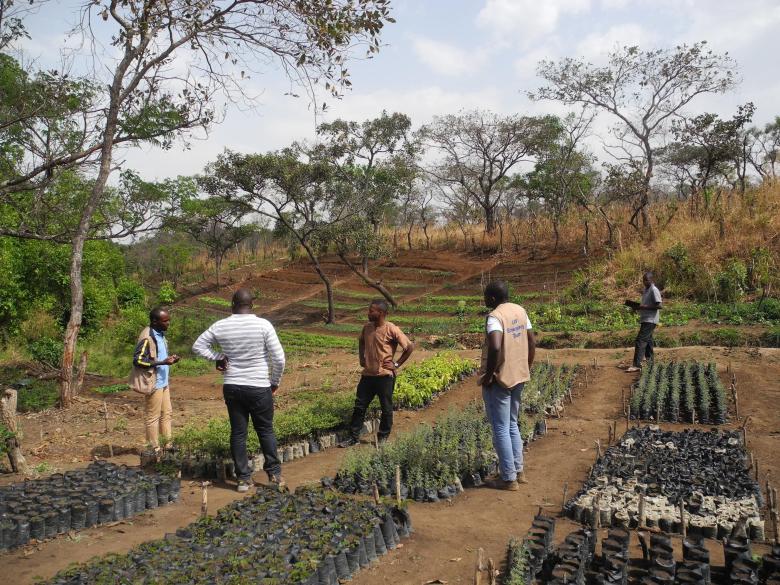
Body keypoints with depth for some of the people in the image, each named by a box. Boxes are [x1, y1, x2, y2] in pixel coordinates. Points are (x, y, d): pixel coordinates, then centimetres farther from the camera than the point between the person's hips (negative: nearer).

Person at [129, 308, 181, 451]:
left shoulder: (161, 335, 10)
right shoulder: (147, 337, -18)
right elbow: (138, 360, -21)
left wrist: (169, 359, 2)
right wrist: (162, 362, -24)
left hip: (163, 381, 9)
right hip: (153, 383, -9)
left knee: (167, 413, 14)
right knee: (153, 416, 2)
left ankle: (168, 445, 23)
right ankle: (155, 449, 10)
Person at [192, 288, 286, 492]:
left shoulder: (220, 326, -2)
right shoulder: (263, 325, -11)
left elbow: (198, 346, 9)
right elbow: (279, 358, -11)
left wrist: (218, 357, 7)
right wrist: (275, 382, 3)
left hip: (232, 387, 2)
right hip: (259, 388, -2)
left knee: (238, 433, 10)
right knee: (266, 430, 13)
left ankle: (244, 478, 16)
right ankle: (274, 473, 17)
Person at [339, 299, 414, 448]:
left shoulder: (392, 330, -15)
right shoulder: (367, 327, 3)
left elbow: (410, 347, -12)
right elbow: (361, 342, 24)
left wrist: (397, 364, -10)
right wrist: (361, 358, 11)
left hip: (385, 375, -5)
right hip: (367, 374, 6)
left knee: (386, 408, 9)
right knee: (359, 406, 9)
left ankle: (383, 438, 24)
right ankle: (354, 437, 21)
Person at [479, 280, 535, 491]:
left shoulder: (494, 317, -19)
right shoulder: (520, 311, 6)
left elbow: (495, 347, -33)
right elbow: (532, 342, 11)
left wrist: (488, 375, -22)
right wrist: (527, 368, 19)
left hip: (499, 380, -8)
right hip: (519, 377, 8)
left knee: (501, 429, 3)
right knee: (512, 425, 21)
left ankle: (508, 479, 12)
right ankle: (518, 471, 29)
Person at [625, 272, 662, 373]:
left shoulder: (654, 290, -12)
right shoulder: (646, 290, 17)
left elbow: (658, 306, -19)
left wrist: (644, 307, -20)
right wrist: (638, 306, 6)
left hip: (650, 320, -10)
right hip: (645, 320, 10)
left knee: (640, 340, -16)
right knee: (647, 341, 15)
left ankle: (637, 365, -19)